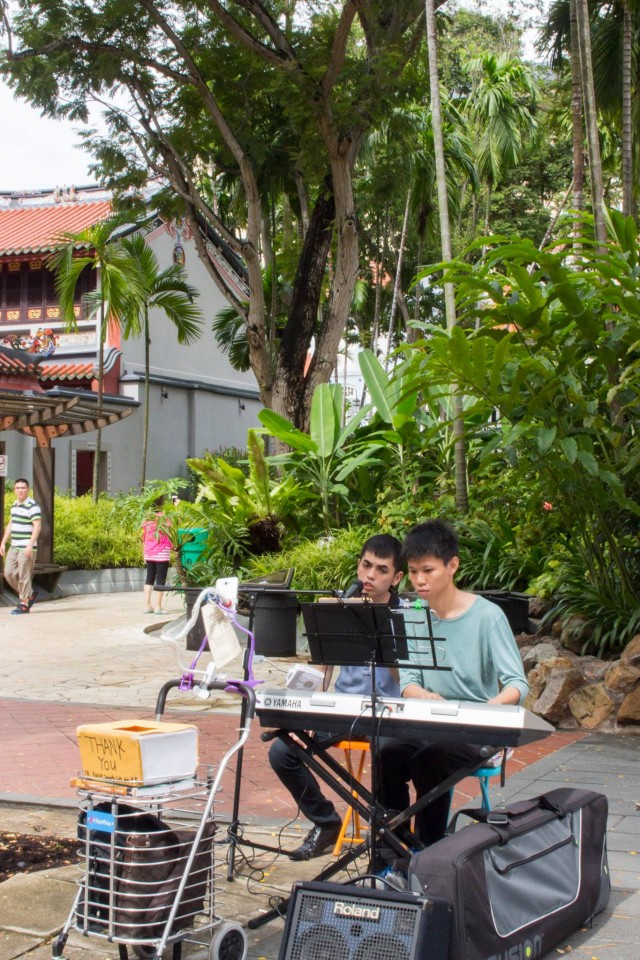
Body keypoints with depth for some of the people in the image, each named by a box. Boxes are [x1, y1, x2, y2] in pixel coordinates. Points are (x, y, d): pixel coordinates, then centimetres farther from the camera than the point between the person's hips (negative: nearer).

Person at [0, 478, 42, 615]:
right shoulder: (15, 505, 15)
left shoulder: (32, 506, -11)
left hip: (26, 547, -8)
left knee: (24, 575, -5)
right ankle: (29, 595, 20)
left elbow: (37, 526, -18)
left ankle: (24, 604, 4)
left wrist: (30, 545, -25)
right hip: (14, 547, 8)